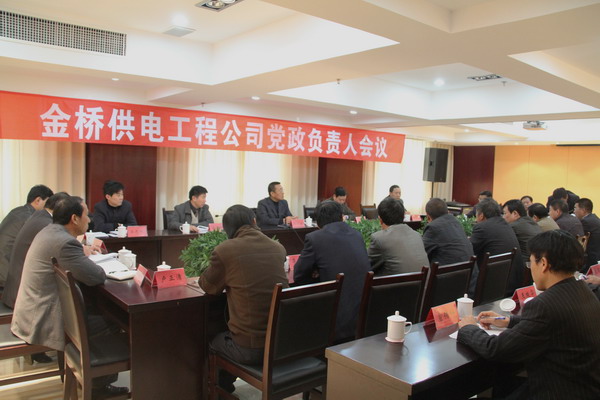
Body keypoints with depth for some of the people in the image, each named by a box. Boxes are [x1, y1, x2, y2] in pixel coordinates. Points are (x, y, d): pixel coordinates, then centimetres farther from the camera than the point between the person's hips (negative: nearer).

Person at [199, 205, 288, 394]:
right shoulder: (278, 248, 3)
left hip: (250, 347, -5)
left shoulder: (223, 250, -10)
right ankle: (227, 381, 51)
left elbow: (208, 286, 7)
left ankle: (221, 388, 47)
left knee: (212, 339, 28)